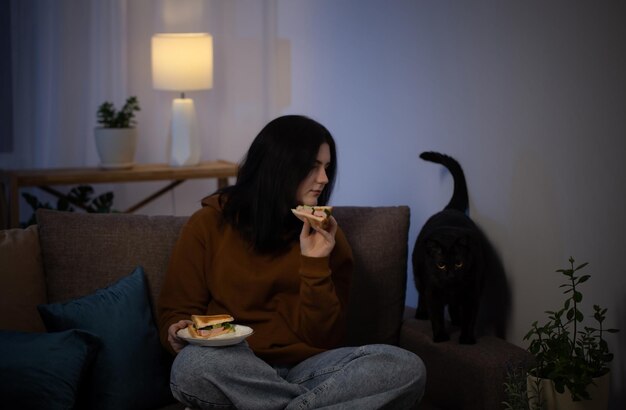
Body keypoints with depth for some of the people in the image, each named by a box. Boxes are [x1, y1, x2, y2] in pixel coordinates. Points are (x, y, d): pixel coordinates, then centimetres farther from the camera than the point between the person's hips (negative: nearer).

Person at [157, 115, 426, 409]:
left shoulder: (327, 235, 10)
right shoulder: (209, 224, 5)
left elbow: (322, 337, 3)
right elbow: (176, 311, 7)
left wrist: (315, 263, -9)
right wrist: (180, 333, -16)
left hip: (305, 368, 1)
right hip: (235, 371, -1)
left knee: (406, 368, -25)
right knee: (191, 365, -38)